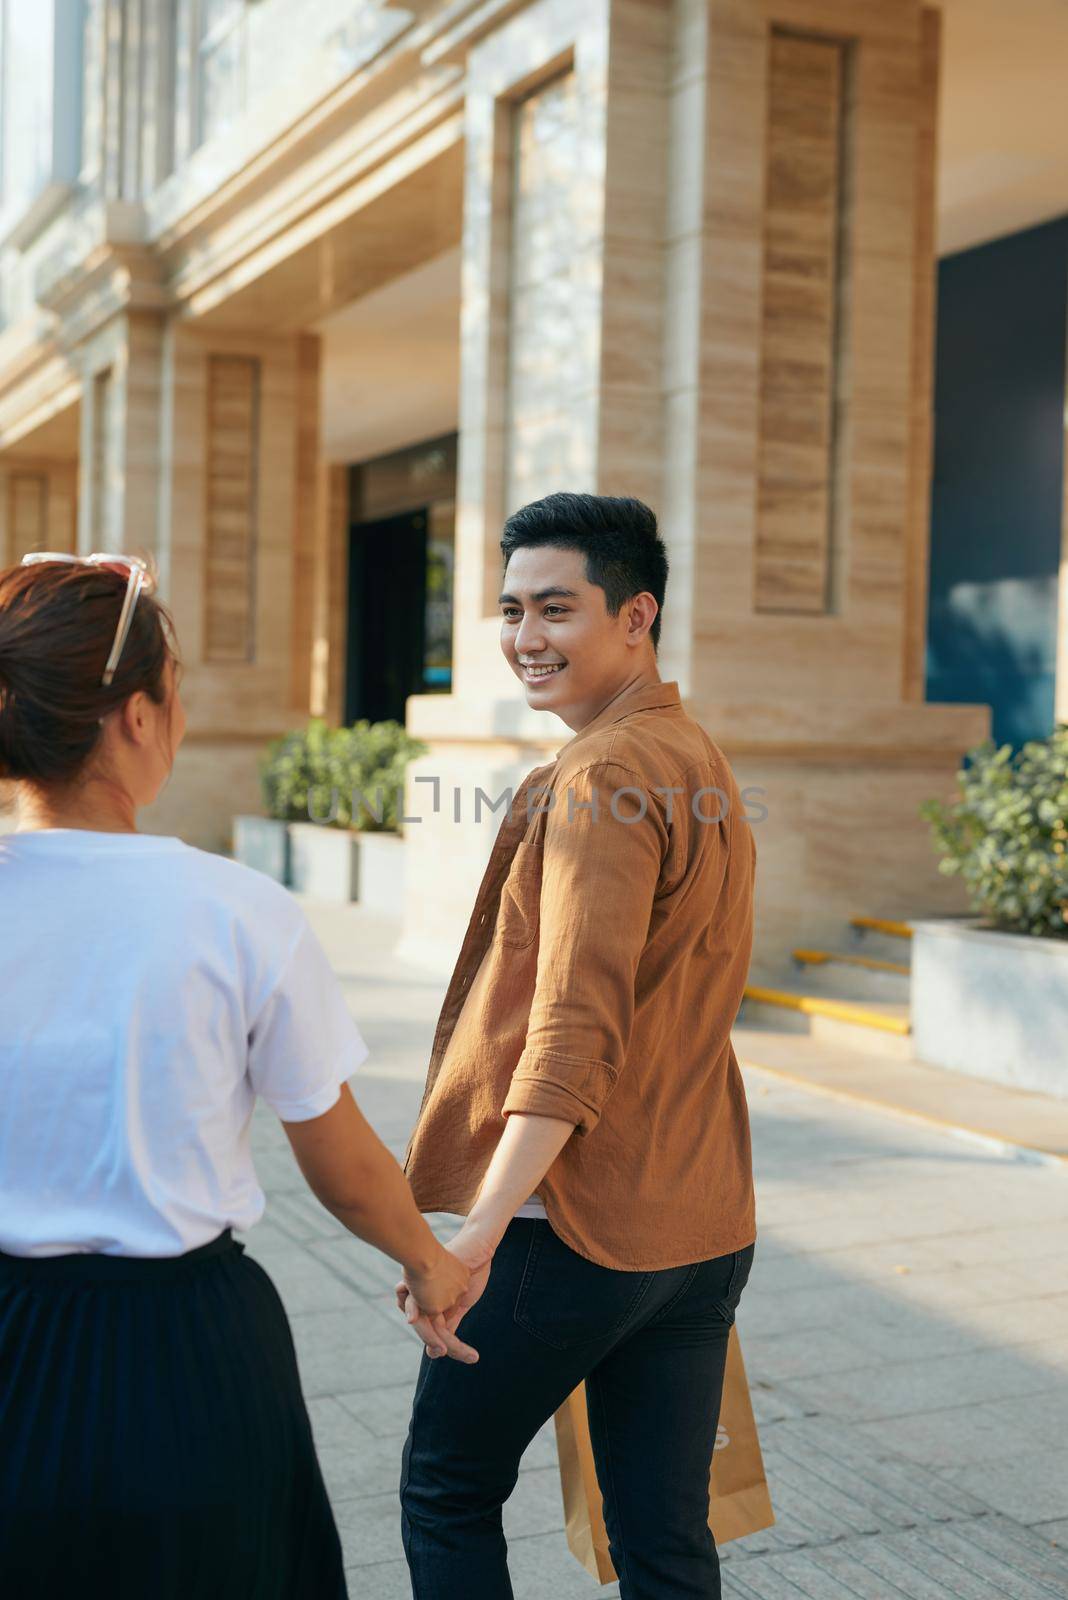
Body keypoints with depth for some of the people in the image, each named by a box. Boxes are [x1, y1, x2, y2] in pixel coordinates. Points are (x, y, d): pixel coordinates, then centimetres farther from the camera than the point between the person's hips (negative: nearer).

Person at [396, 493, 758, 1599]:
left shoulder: (602, 779, -16)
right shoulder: (701, 766, 14)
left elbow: (578, 1024, -26)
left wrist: (481, 1226, -29)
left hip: (573, 1222, -8)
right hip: (704, 1227, 8)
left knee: (447, 1491, 12)